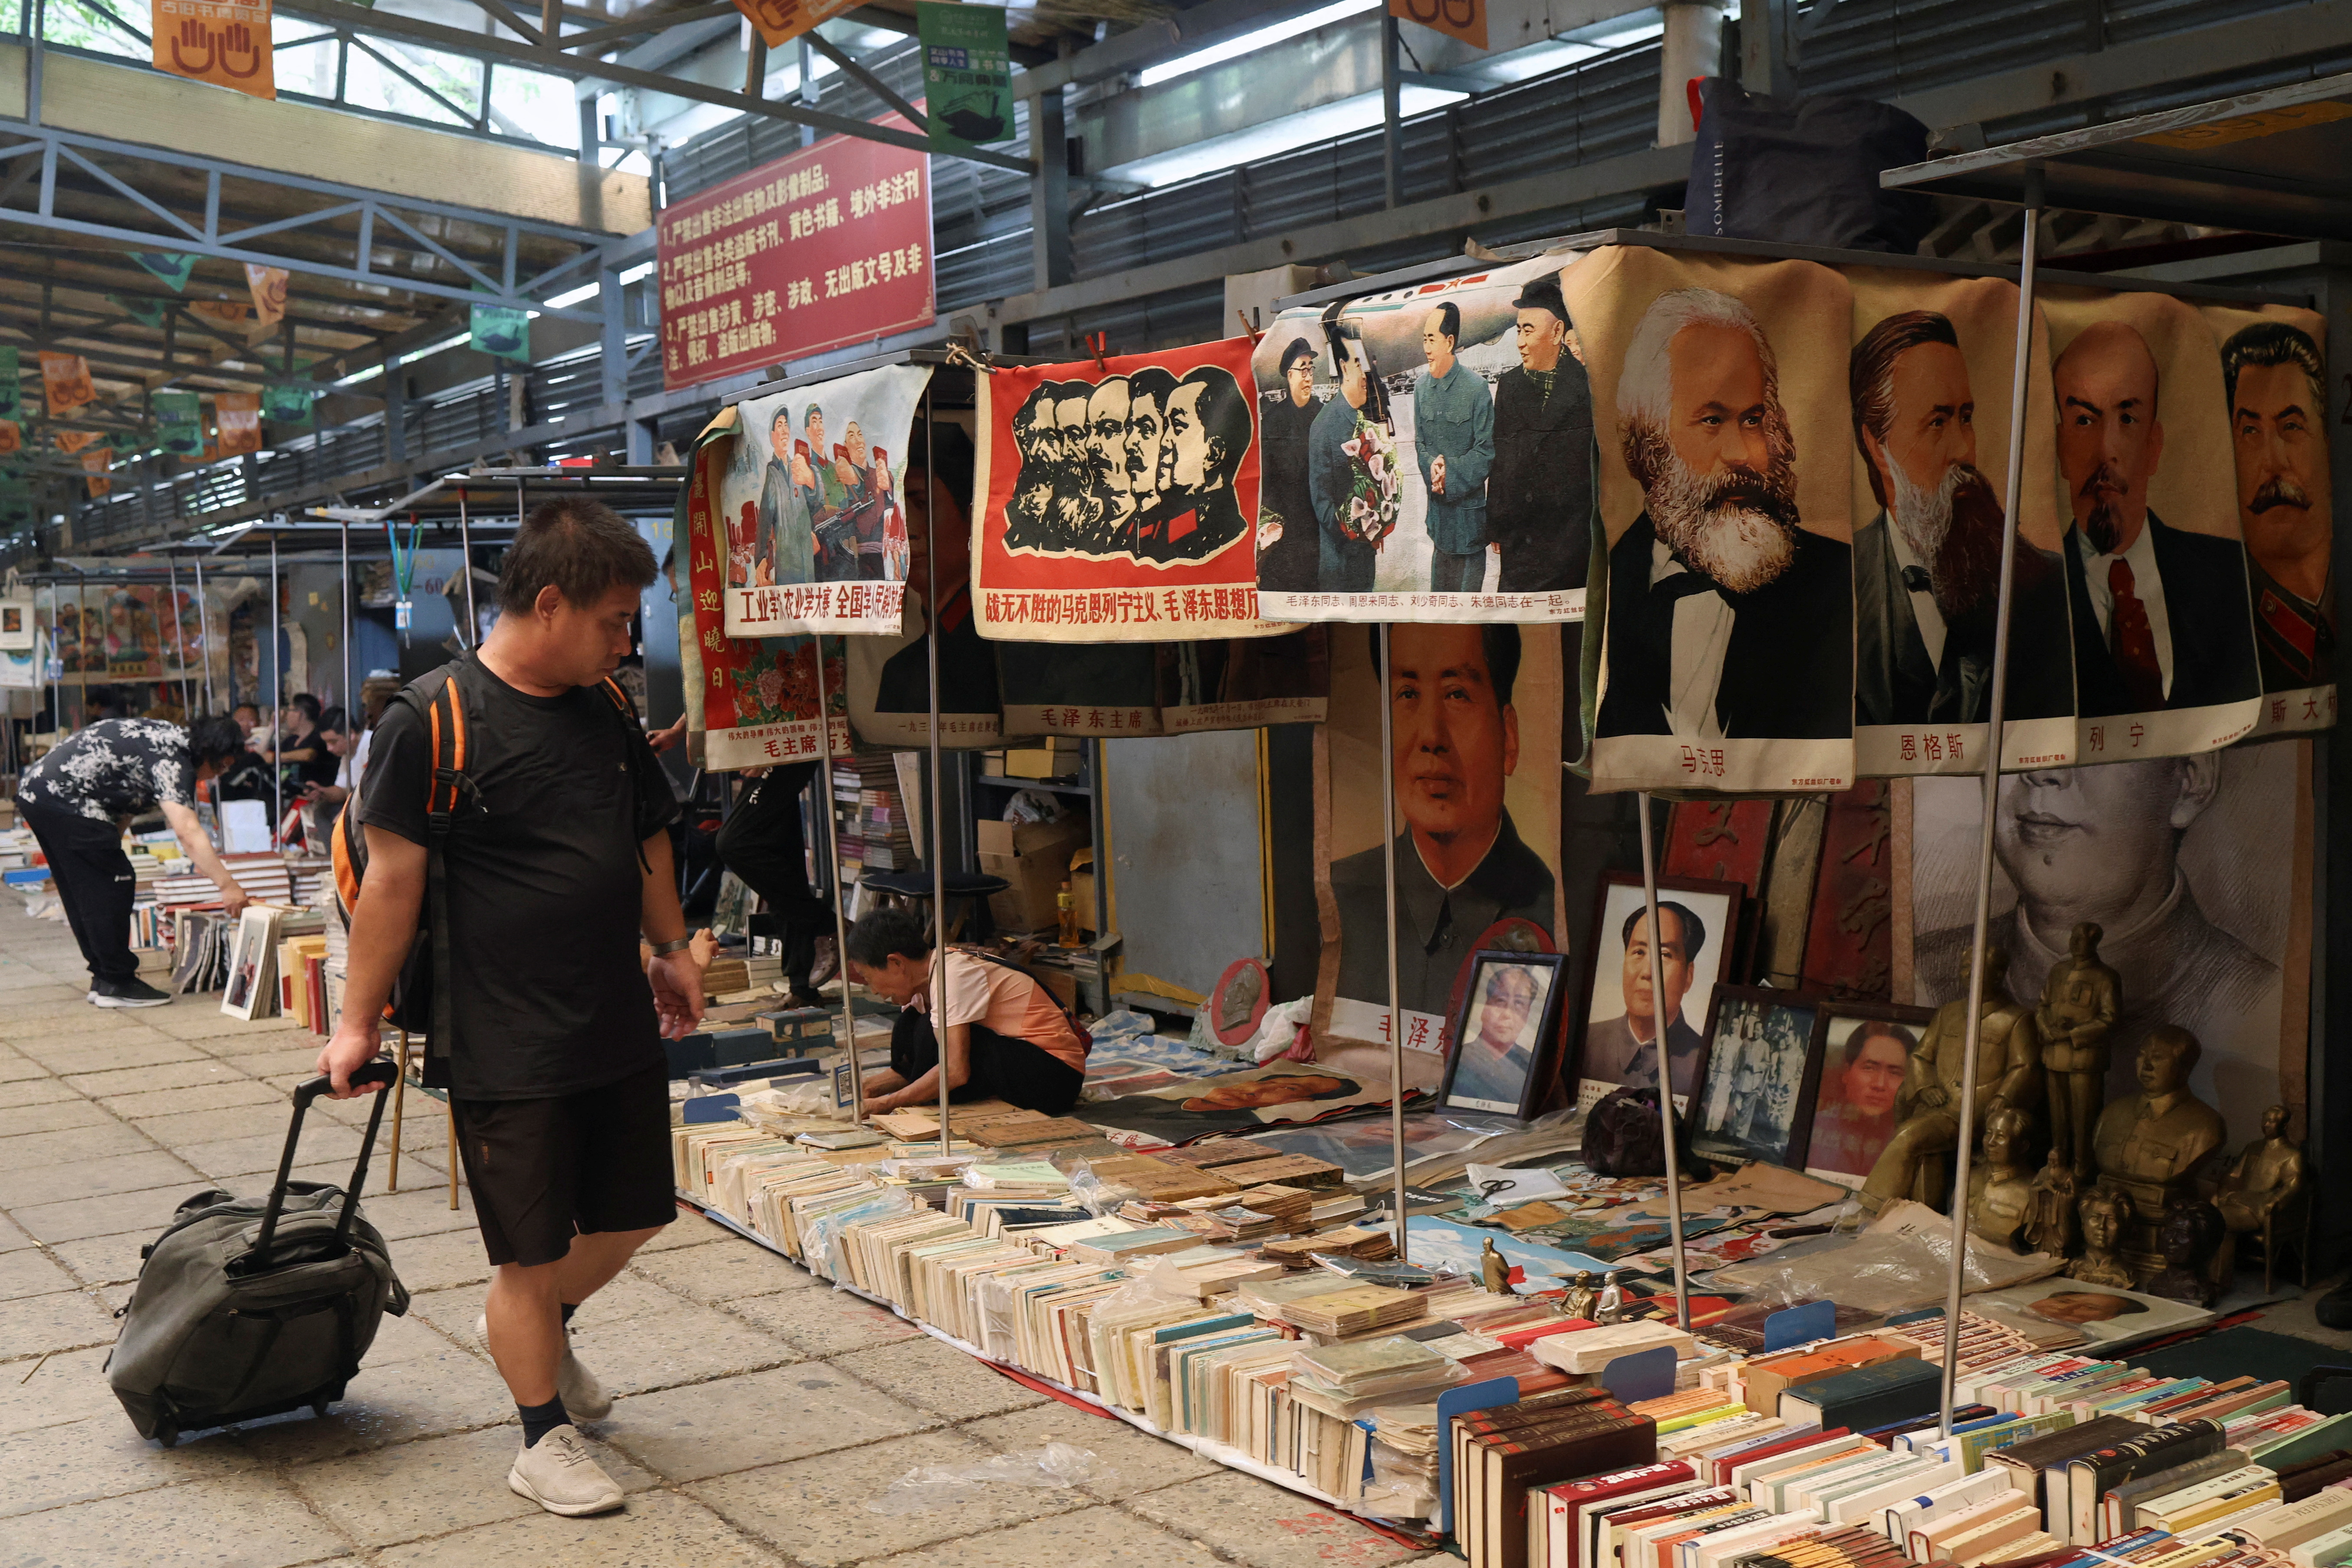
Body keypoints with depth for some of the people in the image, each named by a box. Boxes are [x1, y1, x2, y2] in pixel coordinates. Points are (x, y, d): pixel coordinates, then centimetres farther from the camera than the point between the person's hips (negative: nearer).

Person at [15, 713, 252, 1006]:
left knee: (82, 891, 15)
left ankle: (104, 978, 22)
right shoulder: (173, 761, -15)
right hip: (63, 796, -11)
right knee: (112, 883, -5)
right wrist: (227, 886, -27)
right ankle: (116, 985, -1)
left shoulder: (166, 738, 15)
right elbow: (187, 832, -25)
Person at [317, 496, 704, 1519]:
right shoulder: (433, 718, -13)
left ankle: (534, 1334, 44)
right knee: (532, 1253, 5)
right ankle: (544, 1439, 24)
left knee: (632, 1214, 16)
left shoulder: (608, 711, 7)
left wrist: (671, 951, 22)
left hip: (620, 1027, 7)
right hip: (504, 1042, -6)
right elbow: (394, 877, -11)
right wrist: (359, 1022, -8)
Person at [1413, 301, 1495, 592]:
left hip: (1469, 508, -5)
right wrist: (1431, 467, -10)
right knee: (1438, 593, 13)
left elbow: (1486, 451, -10)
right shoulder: (1421, 385, 5)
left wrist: (1451, 475, -19)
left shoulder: (1476, 387, -12)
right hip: (1438, 508, 5)